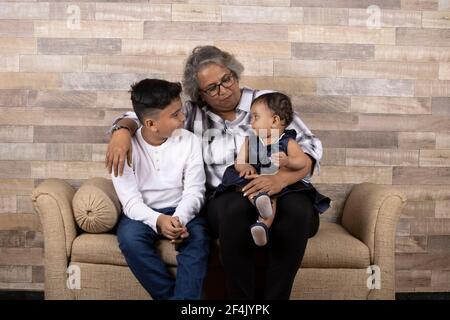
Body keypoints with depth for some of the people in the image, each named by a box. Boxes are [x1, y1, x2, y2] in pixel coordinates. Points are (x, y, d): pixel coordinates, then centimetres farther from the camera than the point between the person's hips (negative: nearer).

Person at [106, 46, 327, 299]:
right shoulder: (194, 114, 11)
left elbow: (310, 146, -1)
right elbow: (141, 115, 15)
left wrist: (280, 179, -21)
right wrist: (122, 130, -11)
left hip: (278, 194, 0)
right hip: (226, 204, 0)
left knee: (297, 207, -34)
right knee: (236, 206, -36)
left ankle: (275, 296, -23)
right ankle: (241, 298, -21)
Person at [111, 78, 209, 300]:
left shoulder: (189, 141, -4)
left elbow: (194, 191, -8)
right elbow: (131, 201, -15)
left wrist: (179, 219, -30)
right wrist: (158, 220, -36)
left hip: (181, 212, 1)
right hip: (143, 213, 0)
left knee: (198, 236, -30)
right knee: (129, 237, -31)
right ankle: (169, 295, -20)